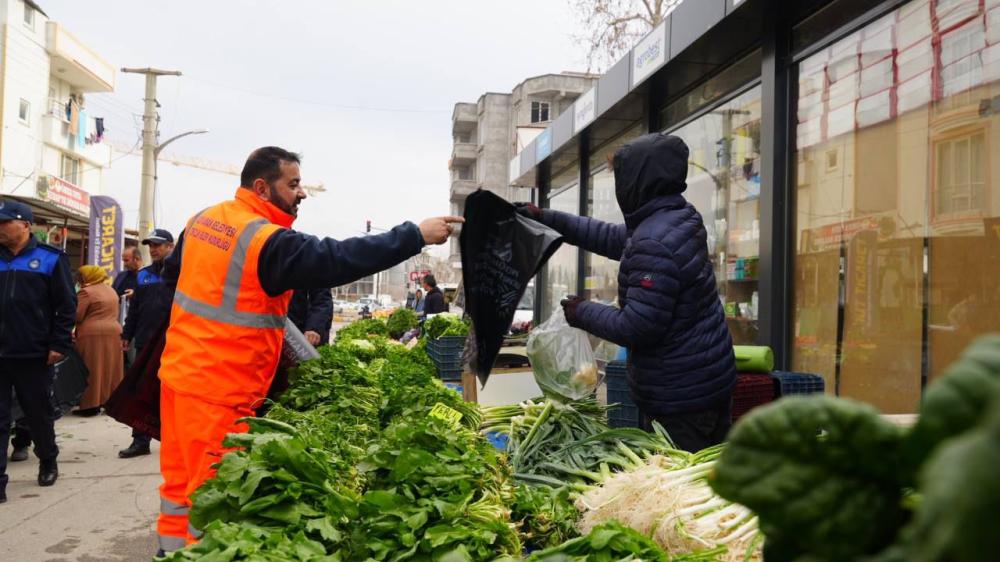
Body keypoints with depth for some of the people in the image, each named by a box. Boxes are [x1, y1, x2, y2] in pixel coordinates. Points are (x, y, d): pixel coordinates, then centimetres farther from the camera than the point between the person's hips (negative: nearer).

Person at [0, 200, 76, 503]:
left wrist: (59, 345, -9)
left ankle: (48, 463, 34)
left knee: (39, 414, 13)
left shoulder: (50, 259, -2)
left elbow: (66, 306, -3)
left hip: (33, 355, -3)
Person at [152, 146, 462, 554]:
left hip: (178, 370, 9)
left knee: (180, 481, 19)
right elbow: (340, 260, -26)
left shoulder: (204, 219, 7)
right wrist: (416, 235, -23)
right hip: (219, 388, -9)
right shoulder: (268, 242, -20)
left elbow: (172, 273, 21)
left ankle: (172, 547, 31)